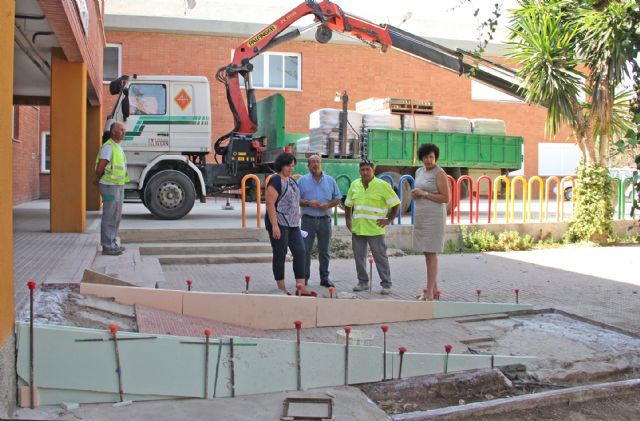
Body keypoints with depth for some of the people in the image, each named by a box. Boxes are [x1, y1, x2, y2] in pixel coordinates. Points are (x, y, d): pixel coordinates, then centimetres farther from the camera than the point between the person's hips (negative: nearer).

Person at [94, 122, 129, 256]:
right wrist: (97, 180, 1)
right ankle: (107, 246, -1)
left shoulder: (118, 147, 17)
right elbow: (100, 167, -15)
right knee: (109, 217, -6)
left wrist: (98, 180, 13)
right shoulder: (108, 147, -14)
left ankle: (112, 243, 22)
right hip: (110, 186, -9)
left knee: (116, 216, 14)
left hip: (118, 186, 9)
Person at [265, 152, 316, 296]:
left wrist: (297, 223, 18)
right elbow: (270, 203, -17)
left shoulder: (292, 181, 15)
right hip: (279, 224, -8)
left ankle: (301, 287, 5)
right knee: (280, 255, 0)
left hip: (293, 224, 8)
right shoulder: (275, 180, -11)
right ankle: (282, 289, 9)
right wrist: (274, 225, -23)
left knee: (300, 252, 3)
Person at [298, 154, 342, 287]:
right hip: (308, 220, -2)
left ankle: (324, 278, 15)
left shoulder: (330, 180, 9)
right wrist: (308, 203, -15)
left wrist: (328, 205, -9)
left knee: (324, 251, 8)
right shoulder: (303, 180, 3)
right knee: (305, 250, -2)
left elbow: (337, 199, 11)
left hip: (325, 220, 2)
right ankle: (304, 278, 6)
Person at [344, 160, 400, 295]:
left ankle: (386, 285, 5)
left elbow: (396, 204, -2)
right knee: (359, 257, 10)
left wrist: (388, 220, -6)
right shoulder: (354, 185, 10)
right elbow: (348, 205, 22)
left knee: (380, 257, -2)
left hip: (375, 229, -5)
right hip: (357, 228, 5)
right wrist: (348, 221, 14)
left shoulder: (382, 185, -5)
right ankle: (363, 282, 24)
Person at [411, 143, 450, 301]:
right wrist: (414, 194, 0)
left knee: (431, 254, -7)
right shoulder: (419, 171, 12)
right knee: (427, 253, 12)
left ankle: (429, 293, -3)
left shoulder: (440, 173, -11)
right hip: (421, 217, 8)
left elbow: (446, 198, -14)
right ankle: (434, 288, 22)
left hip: (434, 217, -8)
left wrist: (424, 193, -17)